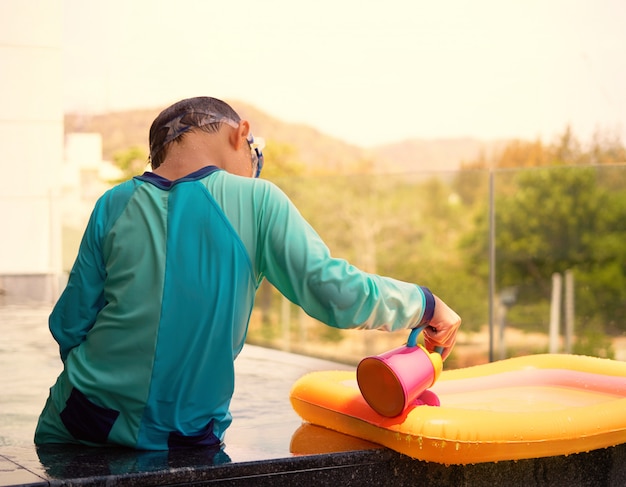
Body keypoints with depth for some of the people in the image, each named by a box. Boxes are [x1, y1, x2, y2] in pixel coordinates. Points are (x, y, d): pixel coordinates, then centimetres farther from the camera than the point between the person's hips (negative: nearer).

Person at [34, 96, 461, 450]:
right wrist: (426, 304, -1)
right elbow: (333, 293, -16)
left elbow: (69, 324, -1)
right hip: (185, 437, -1)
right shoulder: (256, 201, -11)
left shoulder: (115, 205, -5)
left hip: (86, 419, 1)